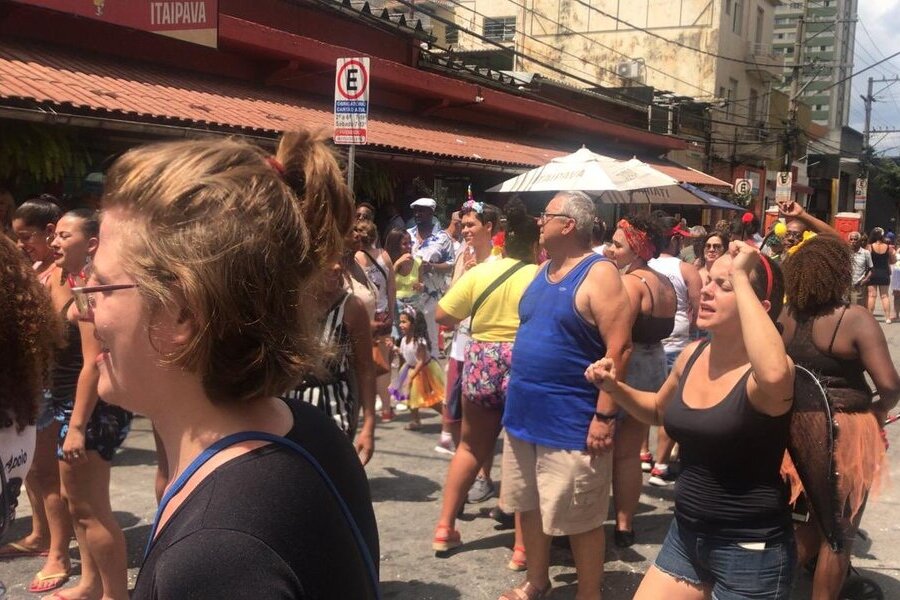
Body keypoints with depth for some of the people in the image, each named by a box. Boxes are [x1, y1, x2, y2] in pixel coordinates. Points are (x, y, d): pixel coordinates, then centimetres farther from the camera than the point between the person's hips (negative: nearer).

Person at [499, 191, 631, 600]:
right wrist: (517, 393, 18)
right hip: (526, 413, 9)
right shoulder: (544, 271, 11)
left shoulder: (599, 274, -14)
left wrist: (604, 416, -23)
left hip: (572, 422, -8)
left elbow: (619, 347, -20)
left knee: (580, 519, 3)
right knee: (528, 505, 19)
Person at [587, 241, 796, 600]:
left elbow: (774, 375, -47)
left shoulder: (763, 374, -20)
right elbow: (659, 410, 20)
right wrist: (612, 386, 1)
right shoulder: (693, 355, 1)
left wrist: (741, 278, -37)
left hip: (750, 551, -6)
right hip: (686, 535, 6)